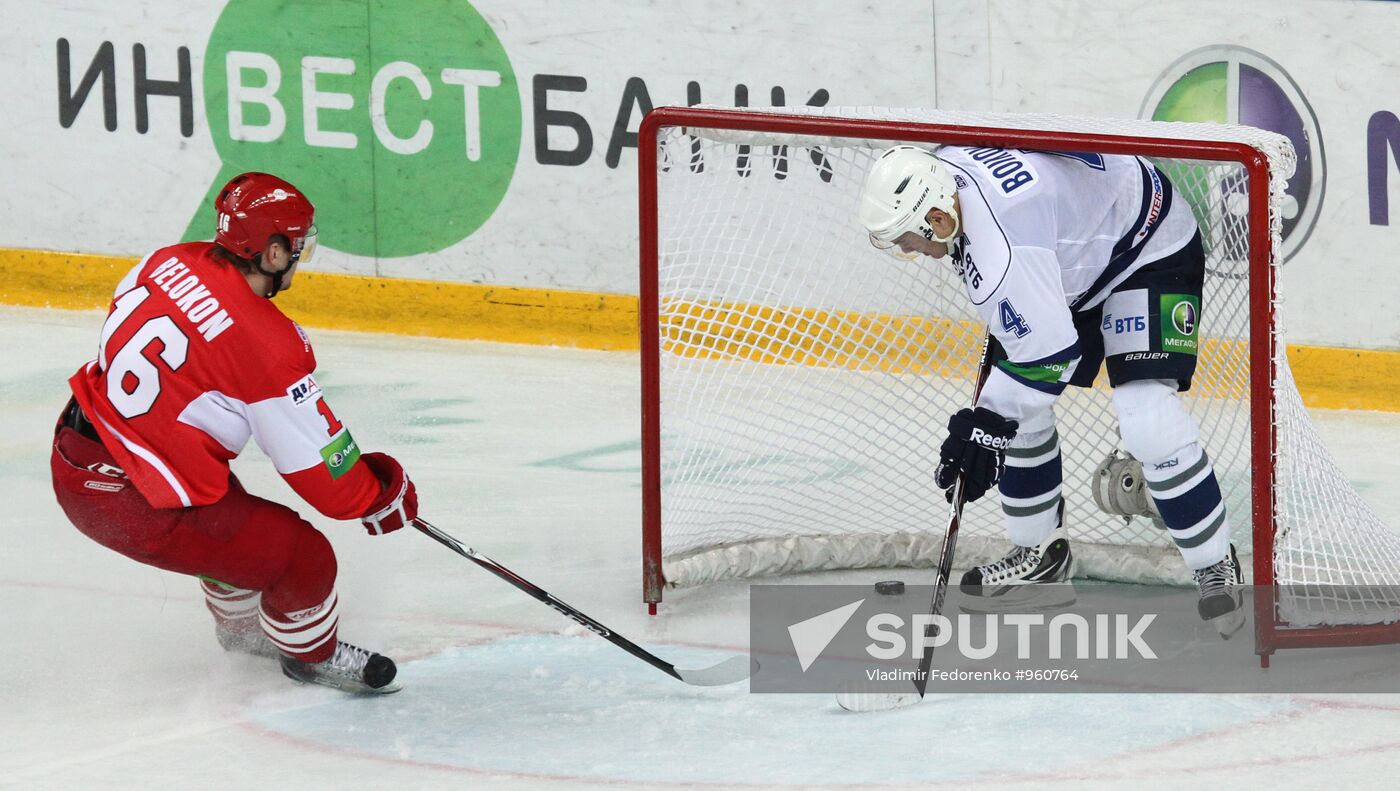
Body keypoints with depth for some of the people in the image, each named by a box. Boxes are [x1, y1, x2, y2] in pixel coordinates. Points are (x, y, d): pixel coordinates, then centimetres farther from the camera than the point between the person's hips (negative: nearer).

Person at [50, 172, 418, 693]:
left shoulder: (171, 261, -3)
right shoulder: (268, 349, -22)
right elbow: (320, 467, -15)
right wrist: (385, 496, 4)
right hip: (134, 507, -9)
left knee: (231, 517, 34)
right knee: (301, 556, 0)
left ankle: (240, 625, 58)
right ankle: (311, 653, 28)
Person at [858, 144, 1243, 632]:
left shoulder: (1002, 246, -38)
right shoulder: (941, 170, -11)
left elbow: (1047, 350, -34)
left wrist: (989, 424, -25)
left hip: (1153, 248, -10)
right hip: (1077, 250, 10)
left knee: (1148, 418, -22)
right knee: (1014, 407, 7)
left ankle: (1216, 567, -7)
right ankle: (1041, 551, 23)